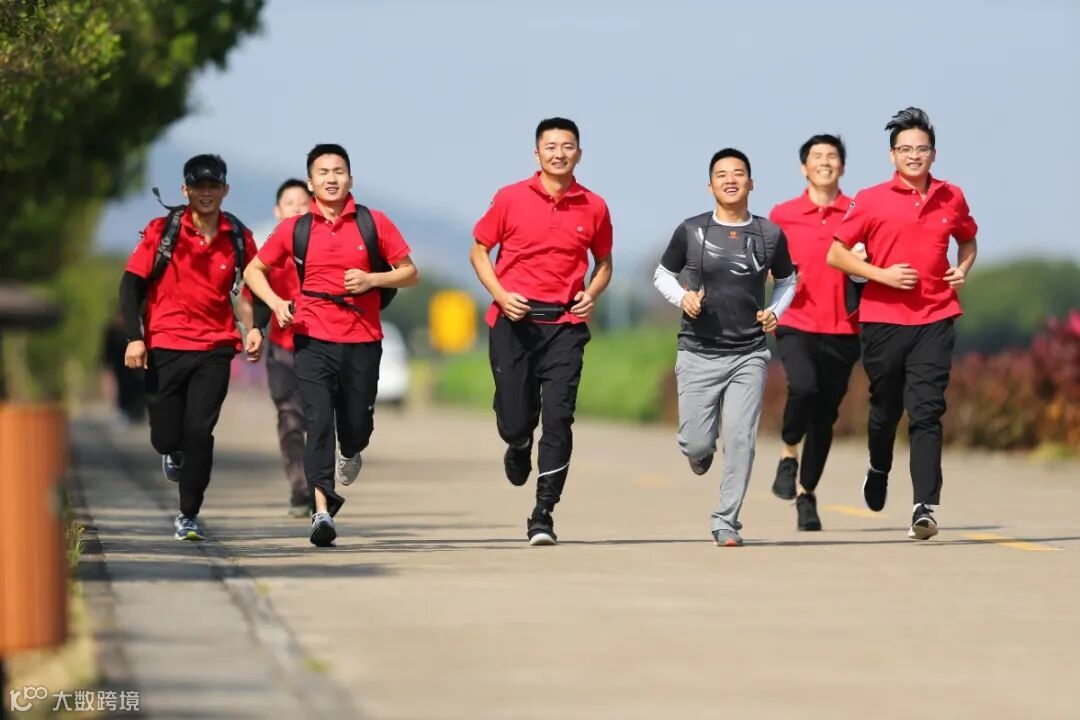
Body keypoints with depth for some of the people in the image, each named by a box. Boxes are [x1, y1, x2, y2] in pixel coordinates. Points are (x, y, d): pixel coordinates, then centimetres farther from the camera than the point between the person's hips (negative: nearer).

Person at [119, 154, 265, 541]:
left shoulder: (238, 238, 5)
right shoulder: (162, 231, -2)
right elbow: (132, 284, -1)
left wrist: (254, 328, -3)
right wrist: (134, 338, -10)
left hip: (215, 348, 1)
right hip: (164, 346, 0)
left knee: (199, 432, -10)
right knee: (166, 435, 1)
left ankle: (189, 516, 3)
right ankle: (174, 452, 40)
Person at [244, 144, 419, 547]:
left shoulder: (374, 224, 3)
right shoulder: (295, 229, 4)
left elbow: (410, 274, 7)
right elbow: (254, 270, 14)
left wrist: (371, 279, -11)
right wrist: (276, 302, -4)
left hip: (362, 341, 1)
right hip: (313, 340, -1)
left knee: (357, 426, 7)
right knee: (318, 421, -14)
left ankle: (349, 455, 45)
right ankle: (322, 511, -18)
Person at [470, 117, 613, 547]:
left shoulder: (594, 207, 5)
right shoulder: (511, 198, 1)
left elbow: (603, 262, 19)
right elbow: (479, 250, 9)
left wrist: (592, 294, -1)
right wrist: (500, 295, -7)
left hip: (565, 323, 0)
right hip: (514, 321, 0)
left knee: (558, 418, -10)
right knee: (514, 421, 0)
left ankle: (543, 515, -5)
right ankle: (519, 448, 39)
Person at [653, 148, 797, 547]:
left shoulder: (769, 234, 2)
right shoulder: (691, 231, -2)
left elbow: (787, 280, 18)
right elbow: (662, 274, 11)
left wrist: (775, 311, -1)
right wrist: (682, 297, -9)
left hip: (749, 354, 1)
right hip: (698, 353, -1)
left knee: (740, 439, -10)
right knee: (697, 444, -3)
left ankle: (726, 522, 2)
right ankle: (700, 451, 36)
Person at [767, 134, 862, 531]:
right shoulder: (783, 215, 6)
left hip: (841, 330, 1)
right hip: (795, 323, -1)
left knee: (825, 415, 5)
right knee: (803, 386, -27)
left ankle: (807, 494, 20)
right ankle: (788, 454, 0)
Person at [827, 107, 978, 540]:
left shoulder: (951, 199, 7)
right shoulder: (872, 201, -1)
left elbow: (967, 240, 26)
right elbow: (835, 253, 0)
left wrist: (963, 269, 5)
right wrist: (882, 274, -12)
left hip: (935, 320, 1)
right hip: (883, 319, -1)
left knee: (927, 411, -10)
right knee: (885, 408, 13)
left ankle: (924, 506, -15)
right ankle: (878, 471, 43)